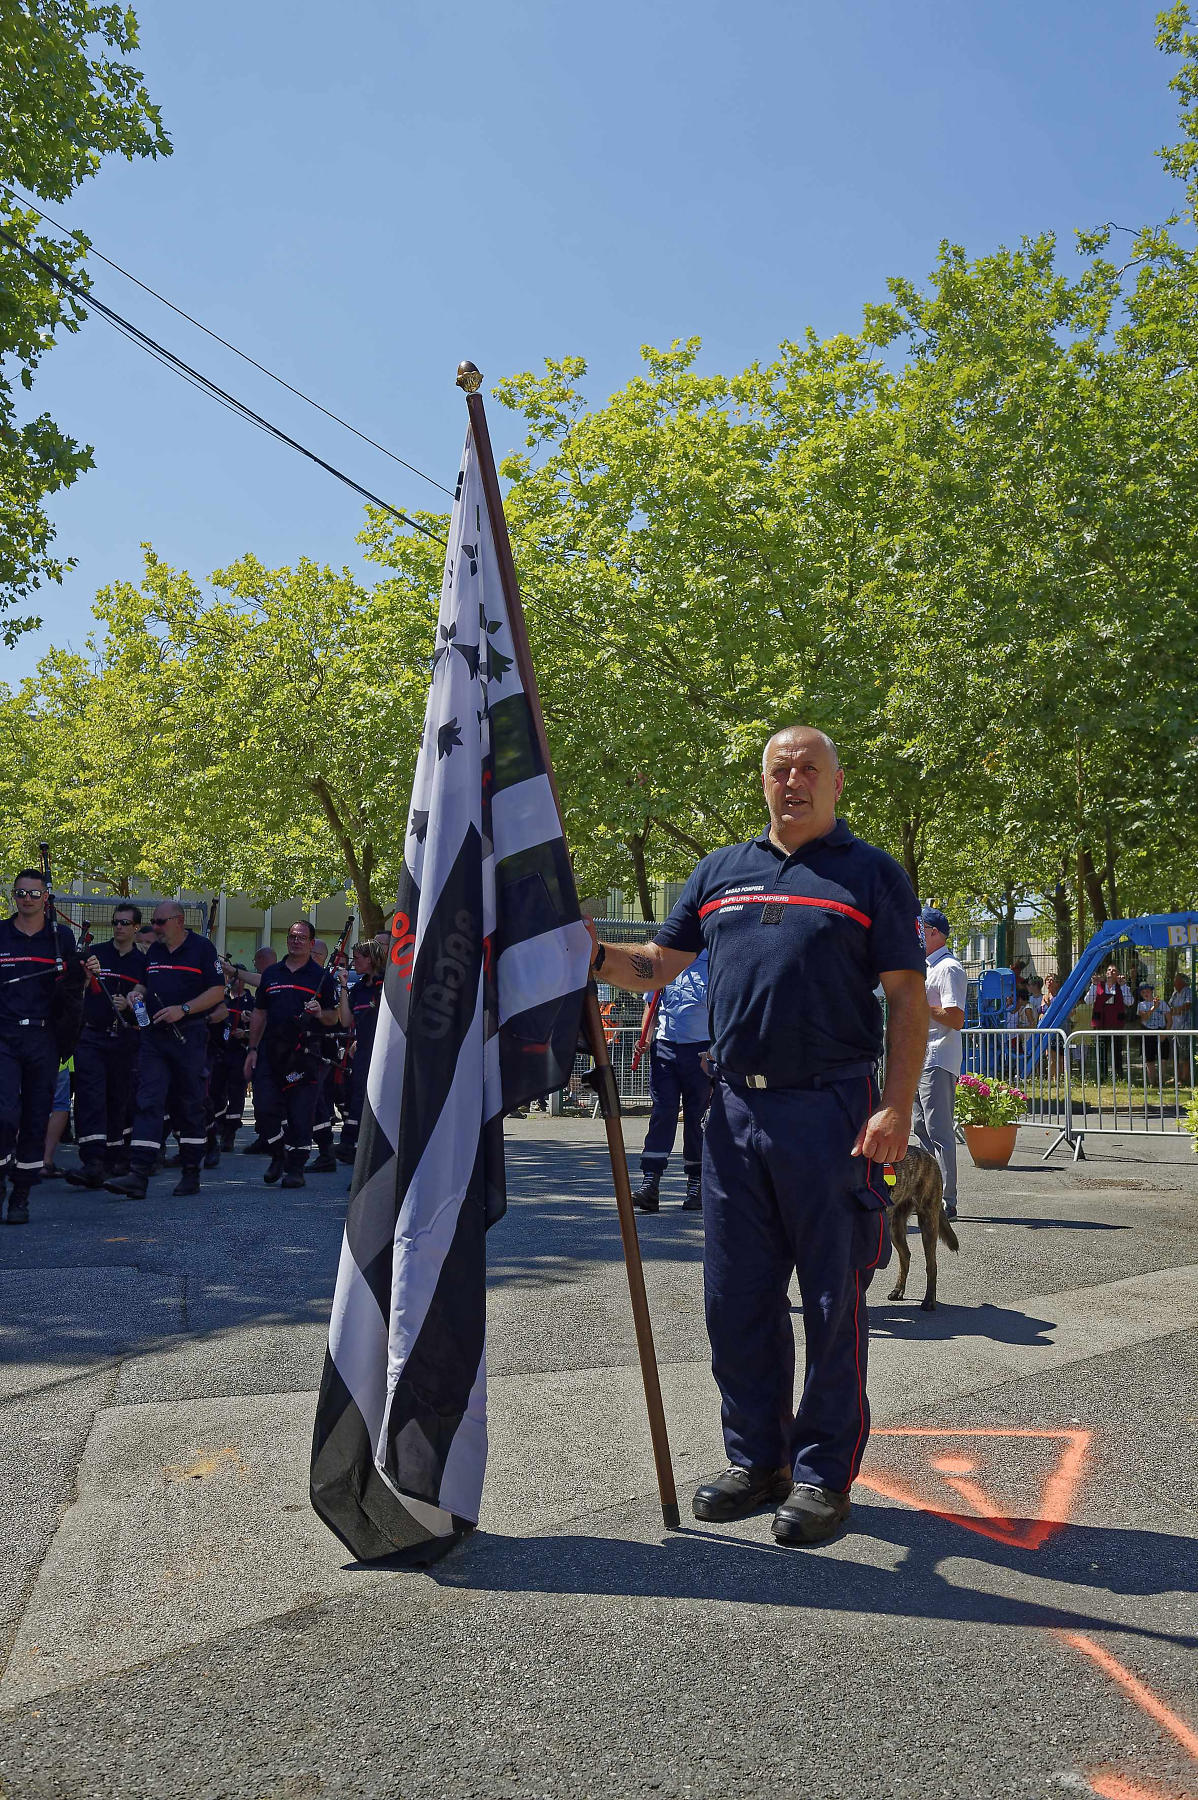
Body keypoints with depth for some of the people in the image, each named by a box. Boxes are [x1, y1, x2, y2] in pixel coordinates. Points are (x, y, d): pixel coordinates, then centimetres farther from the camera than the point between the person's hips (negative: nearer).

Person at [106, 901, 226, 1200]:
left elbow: (217, 992, -7)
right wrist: (137, 994, 4)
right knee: (148, 1102, -6)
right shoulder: (154, 951, 16)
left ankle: (190, 1173, 14)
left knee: (189, 1105, 4)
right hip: (153, 1035, 5)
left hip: (188, 1037, -5)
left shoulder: (202, 948, -2)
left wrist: (183, 1009, -17)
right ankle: (138, 1176, -13)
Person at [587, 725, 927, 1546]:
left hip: (831, 1110, -4)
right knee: (737, 1296, 10)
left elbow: (908, 1000, -2)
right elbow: (656, 966, 16)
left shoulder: (871, 874, 2)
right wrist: (596, 954, -4)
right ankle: (757, 1459, 26)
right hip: (736, 1108, 5)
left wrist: (897, 1107, -12)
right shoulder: (720, 872, 14)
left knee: (833, 1301, 4)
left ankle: (823, 1475, 17)